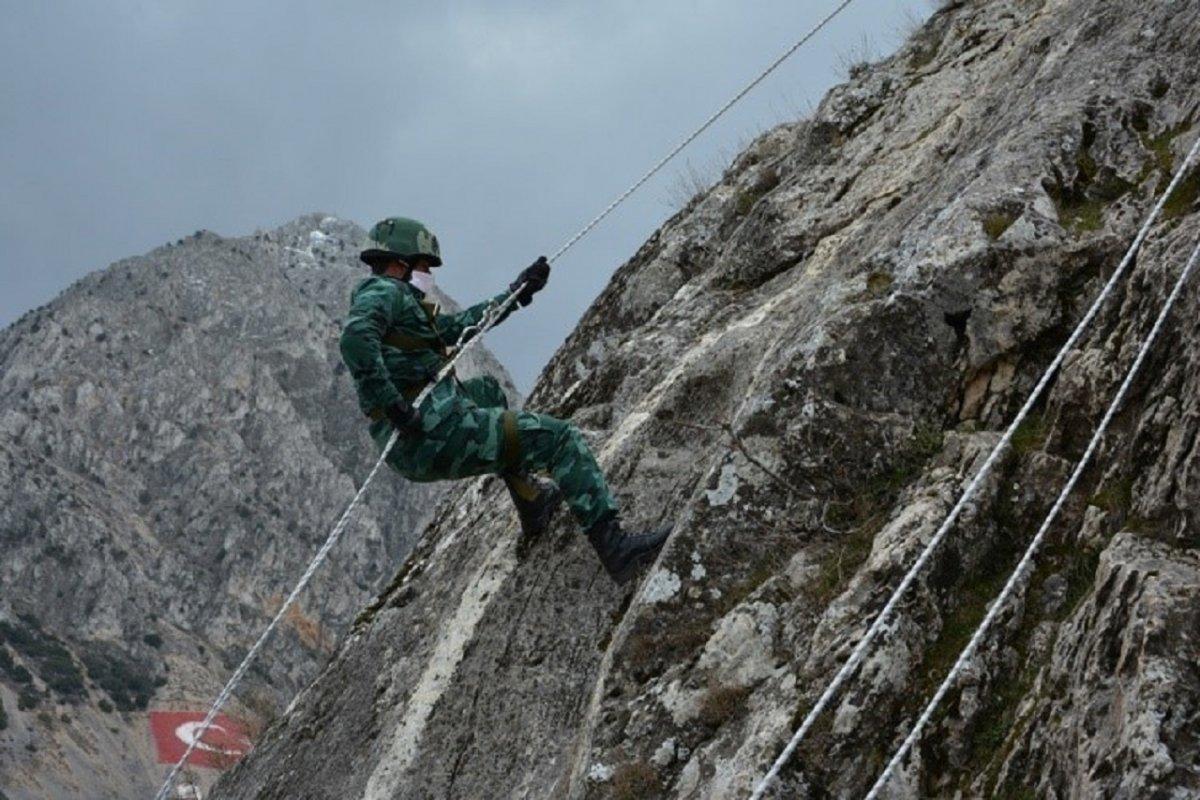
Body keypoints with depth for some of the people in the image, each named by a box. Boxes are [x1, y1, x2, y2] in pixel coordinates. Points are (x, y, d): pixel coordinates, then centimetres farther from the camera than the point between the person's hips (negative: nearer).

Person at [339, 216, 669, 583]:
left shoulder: (393, 297, 26)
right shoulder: (382, 291, -4)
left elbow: (457, 325, 34)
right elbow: (355, 339, -26)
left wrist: (517, 294, 37)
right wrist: (394, 407, -26)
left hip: (415, 454, 11)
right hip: (436, 433, -11)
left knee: (486, 391, 39)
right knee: (560, 438, -4)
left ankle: (531, 503, 35)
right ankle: (613, 546, -13)